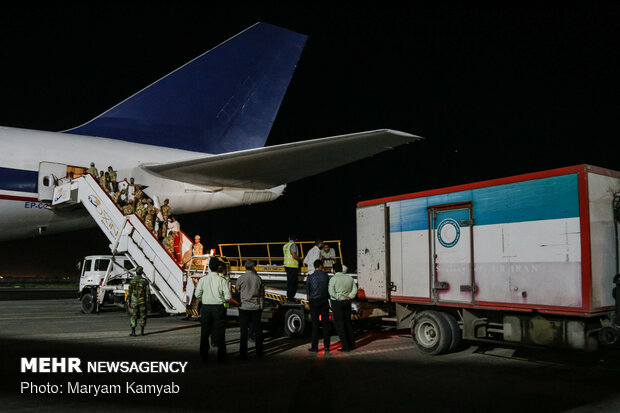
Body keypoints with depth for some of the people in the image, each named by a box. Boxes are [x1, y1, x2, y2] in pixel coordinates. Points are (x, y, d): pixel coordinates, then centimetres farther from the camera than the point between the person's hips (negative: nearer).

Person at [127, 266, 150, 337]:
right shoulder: (145, 281, -4)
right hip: (142, 301, 0)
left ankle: (133, 332, -1)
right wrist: (148, 300, 4)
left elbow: (129, 292, -4)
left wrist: (128, 301, 2)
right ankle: (142, 331, 11)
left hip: (134, 301, 0)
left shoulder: (132, 281, -4)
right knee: (142, 316, 9)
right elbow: (148, 292, -3)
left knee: (133, 316, 4)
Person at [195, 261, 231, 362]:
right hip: (219, 308, -2)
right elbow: (228, 296, -12)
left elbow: (197, 294, -3)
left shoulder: (203, 279, -3)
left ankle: (204, 355, 19)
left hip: (206, 308, 2)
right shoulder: (223, 280, -9)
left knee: (205, 332, 14)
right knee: (220, 333, 7)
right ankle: (221, 356, 9)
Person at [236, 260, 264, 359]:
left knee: (244, 331, 3)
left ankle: (243, 354, 6)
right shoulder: (258, 278, -2)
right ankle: (259, 353, 15)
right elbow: (262, 294, 4)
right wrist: (261, 307, 13)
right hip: (256, 307, 1)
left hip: (244, 307, -1)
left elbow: (237, 291, 7)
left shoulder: (240, 279, -7)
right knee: (258, 330, 9)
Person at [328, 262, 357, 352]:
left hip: (337, 303, -6)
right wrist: (349, 296, -6)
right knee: (348, 322, 17)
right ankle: (352, 344, 21)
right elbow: (355, 289, 4)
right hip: (347, 302, 6)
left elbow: (331, 292, -17)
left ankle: (346, 346, -1)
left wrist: (339, 297, -10)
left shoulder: (333, 279, -11)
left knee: (339, 324, 0)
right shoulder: (349, 278, 7)